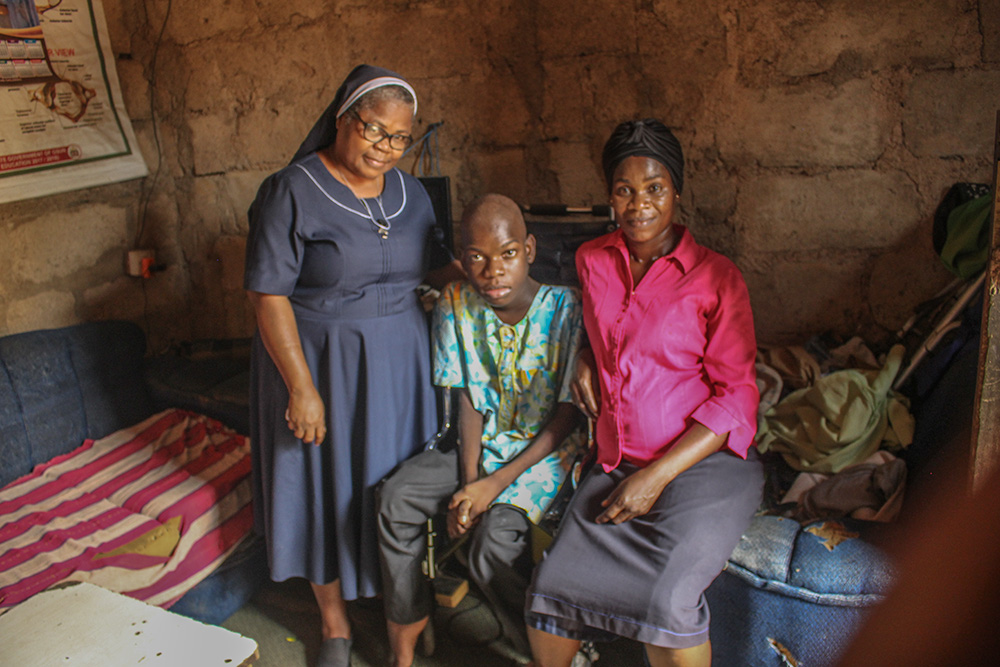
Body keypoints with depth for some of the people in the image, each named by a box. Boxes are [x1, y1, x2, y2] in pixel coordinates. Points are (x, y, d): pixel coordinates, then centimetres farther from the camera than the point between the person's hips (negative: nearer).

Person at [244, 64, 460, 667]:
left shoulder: (410, 193, 4)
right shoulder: (292, 192, -14)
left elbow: (436, 262, 15)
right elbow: (269, 296, -16)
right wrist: (302, 387, -19)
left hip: (400, 362, 5)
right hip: (321, 363, -4)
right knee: (329, 488, 9)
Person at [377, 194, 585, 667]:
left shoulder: (564, 308, -18)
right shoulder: (455, 304, -5)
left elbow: (569, 414, -14)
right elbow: (468, 398, -1)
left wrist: (498, 482, -19)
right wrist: (468, 480, -13)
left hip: (548, 447, -4)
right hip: (483, 440, 4)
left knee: (496, 534, -28)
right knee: (397, 497, -17)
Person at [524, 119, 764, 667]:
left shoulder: (715, 277, -4)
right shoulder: (591, 260, 8)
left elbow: (735, 398, -6)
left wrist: (657, 476, -13)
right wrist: (585, 360, 8)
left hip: (703, 464, -3)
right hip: (614, 467, 4)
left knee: (667, 601, -26)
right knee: (549, 594, -11)